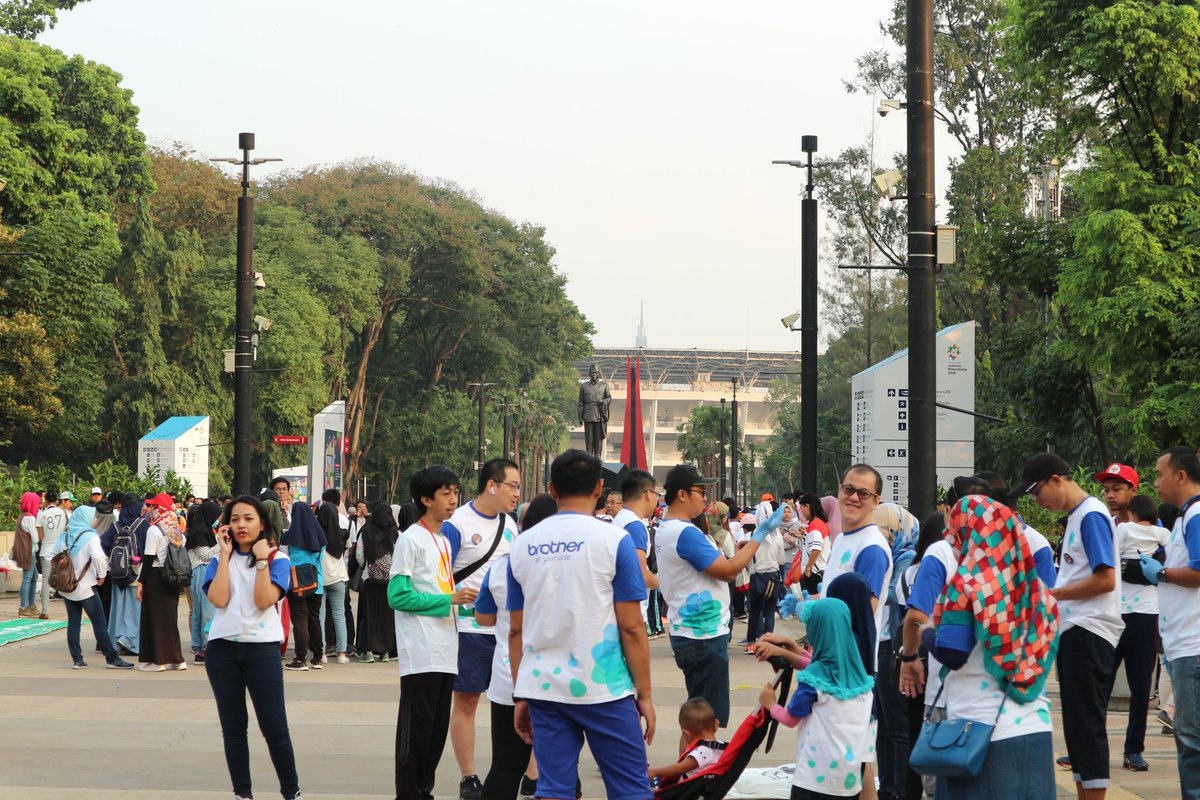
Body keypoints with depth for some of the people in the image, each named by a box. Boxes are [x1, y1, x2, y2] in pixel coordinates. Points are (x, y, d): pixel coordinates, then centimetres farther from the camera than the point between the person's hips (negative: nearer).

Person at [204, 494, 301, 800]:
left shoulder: (277, 558, 1)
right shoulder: (219, 560, 8)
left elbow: (264, 601, -13)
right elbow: (218, 599, -10)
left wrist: (261, 559, -12)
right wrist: (225, 554, -7)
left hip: (262, 649, -3)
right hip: (222, 649, 3)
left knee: (274, 727, -5)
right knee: (233, 727, 7)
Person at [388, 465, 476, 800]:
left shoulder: (445, 541, 17)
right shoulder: (411, 539, -8)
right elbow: (397, 596, -15)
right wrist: (449, 599, -17)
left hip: (445, 654, 8)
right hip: (421, 655, -8)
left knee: (437, 729, 10)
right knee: (415, 730, -5)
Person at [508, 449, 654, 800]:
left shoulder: (524, 545, 7)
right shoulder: (613, 540, -6)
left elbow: (516, 631, 9)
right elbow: (631, 627, -7)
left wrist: (520, 696, 16)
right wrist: (644, 693, 0)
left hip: (543, 687, 4)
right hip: (602, 687, -4)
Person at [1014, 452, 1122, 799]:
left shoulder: (1092, 515, -12)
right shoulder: (1075, 517, 16)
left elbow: (1105, 579, -19)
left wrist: (1052, 593, -13)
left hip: (1089, 632, -10)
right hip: (1072, 630, 10)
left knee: (1087, 723, -8)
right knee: (1076, 722, 11)